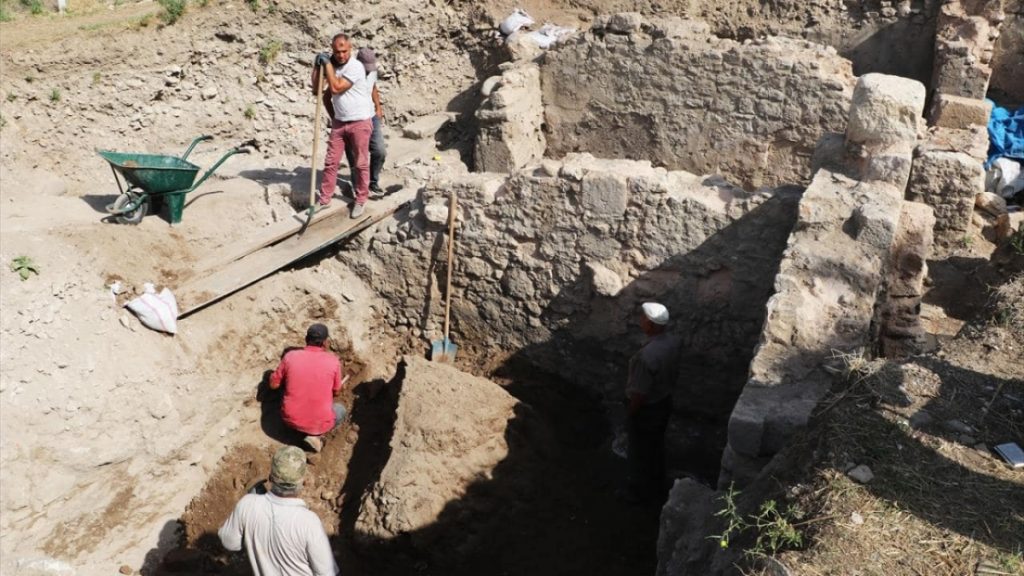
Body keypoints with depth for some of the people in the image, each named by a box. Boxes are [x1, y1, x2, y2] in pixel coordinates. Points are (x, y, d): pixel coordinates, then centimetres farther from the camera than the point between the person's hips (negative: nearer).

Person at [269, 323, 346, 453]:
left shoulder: (290, 356, -8)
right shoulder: (333, 361, -10)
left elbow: (273, 384, 4)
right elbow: (336, 393, 4)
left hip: (291, 419, 3)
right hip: (320, 424, -3)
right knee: (340, 410, 30)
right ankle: (316, 436, 6)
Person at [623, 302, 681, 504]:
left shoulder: (647, 355, -37)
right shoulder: (673, 342, -11)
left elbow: (640, 393, -27)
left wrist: (630, 414, -12)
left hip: (646, 409, -8)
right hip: (664, 402, 8)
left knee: (639, 453, 16)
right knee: (656, 446, 27)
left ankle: (639, 492, 35)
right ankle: (655, 487, 47)